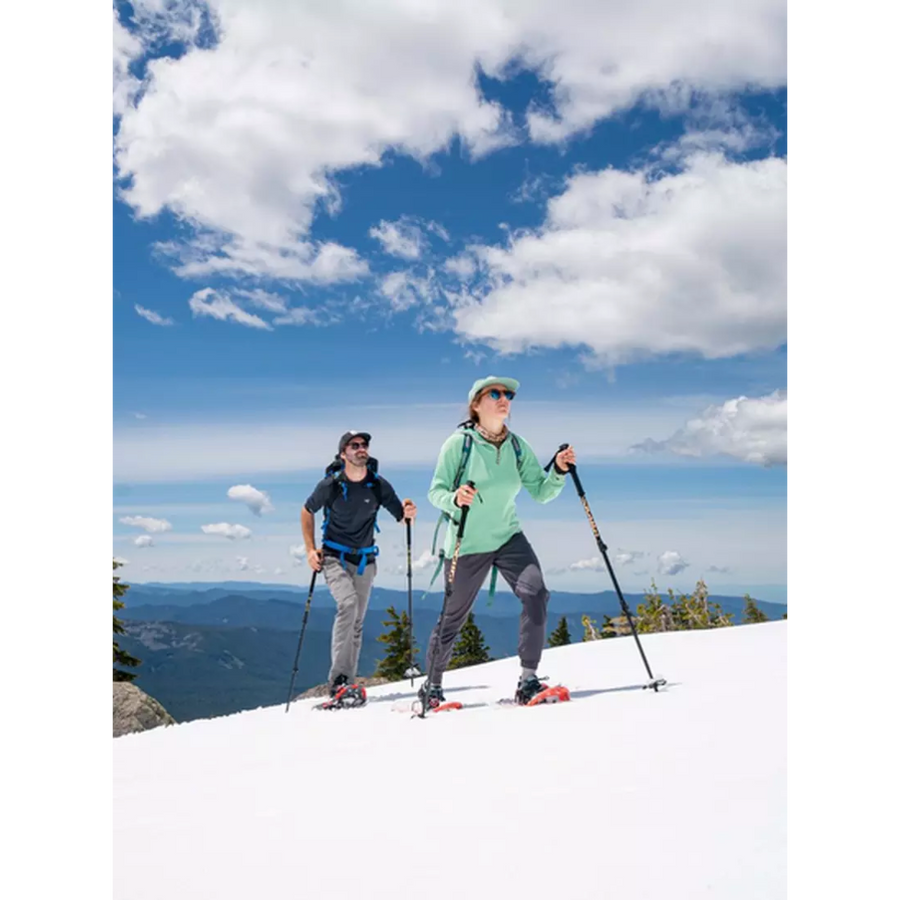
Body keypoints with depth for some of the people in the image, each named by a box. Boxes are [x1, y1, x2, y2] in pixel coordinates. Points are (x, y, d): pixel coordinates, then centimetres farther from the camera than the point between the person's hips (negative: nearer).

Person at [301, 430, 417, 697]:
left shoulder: (379, 485, -5)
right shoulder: (330, 485, -10)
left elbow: (400, 515, 1)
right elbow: (307, 512, 5)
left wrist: (409, 513, -23)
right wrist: (310, 549, -2)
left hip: (365, 560, 3)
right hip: (334, 557, -3)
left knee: (357, 622, 7)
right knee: (348, 605, -25)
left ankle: (347, 683, 18)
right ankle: (337, 678, -22)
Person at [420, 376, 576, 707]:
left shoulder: (518, 447, -1)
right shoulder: (459, 443, -12)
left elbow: (541, 492, 0)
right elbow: (436, 491, -11)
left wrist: (558, 471, -18)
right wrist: (454, 499, -32)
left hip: (508, 537, 3)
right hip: (466, 544, -3)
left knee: (536, 593, -21)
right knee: (452, 618, 7)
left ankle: (528, 680, -12)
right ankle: (431, 684, 30)